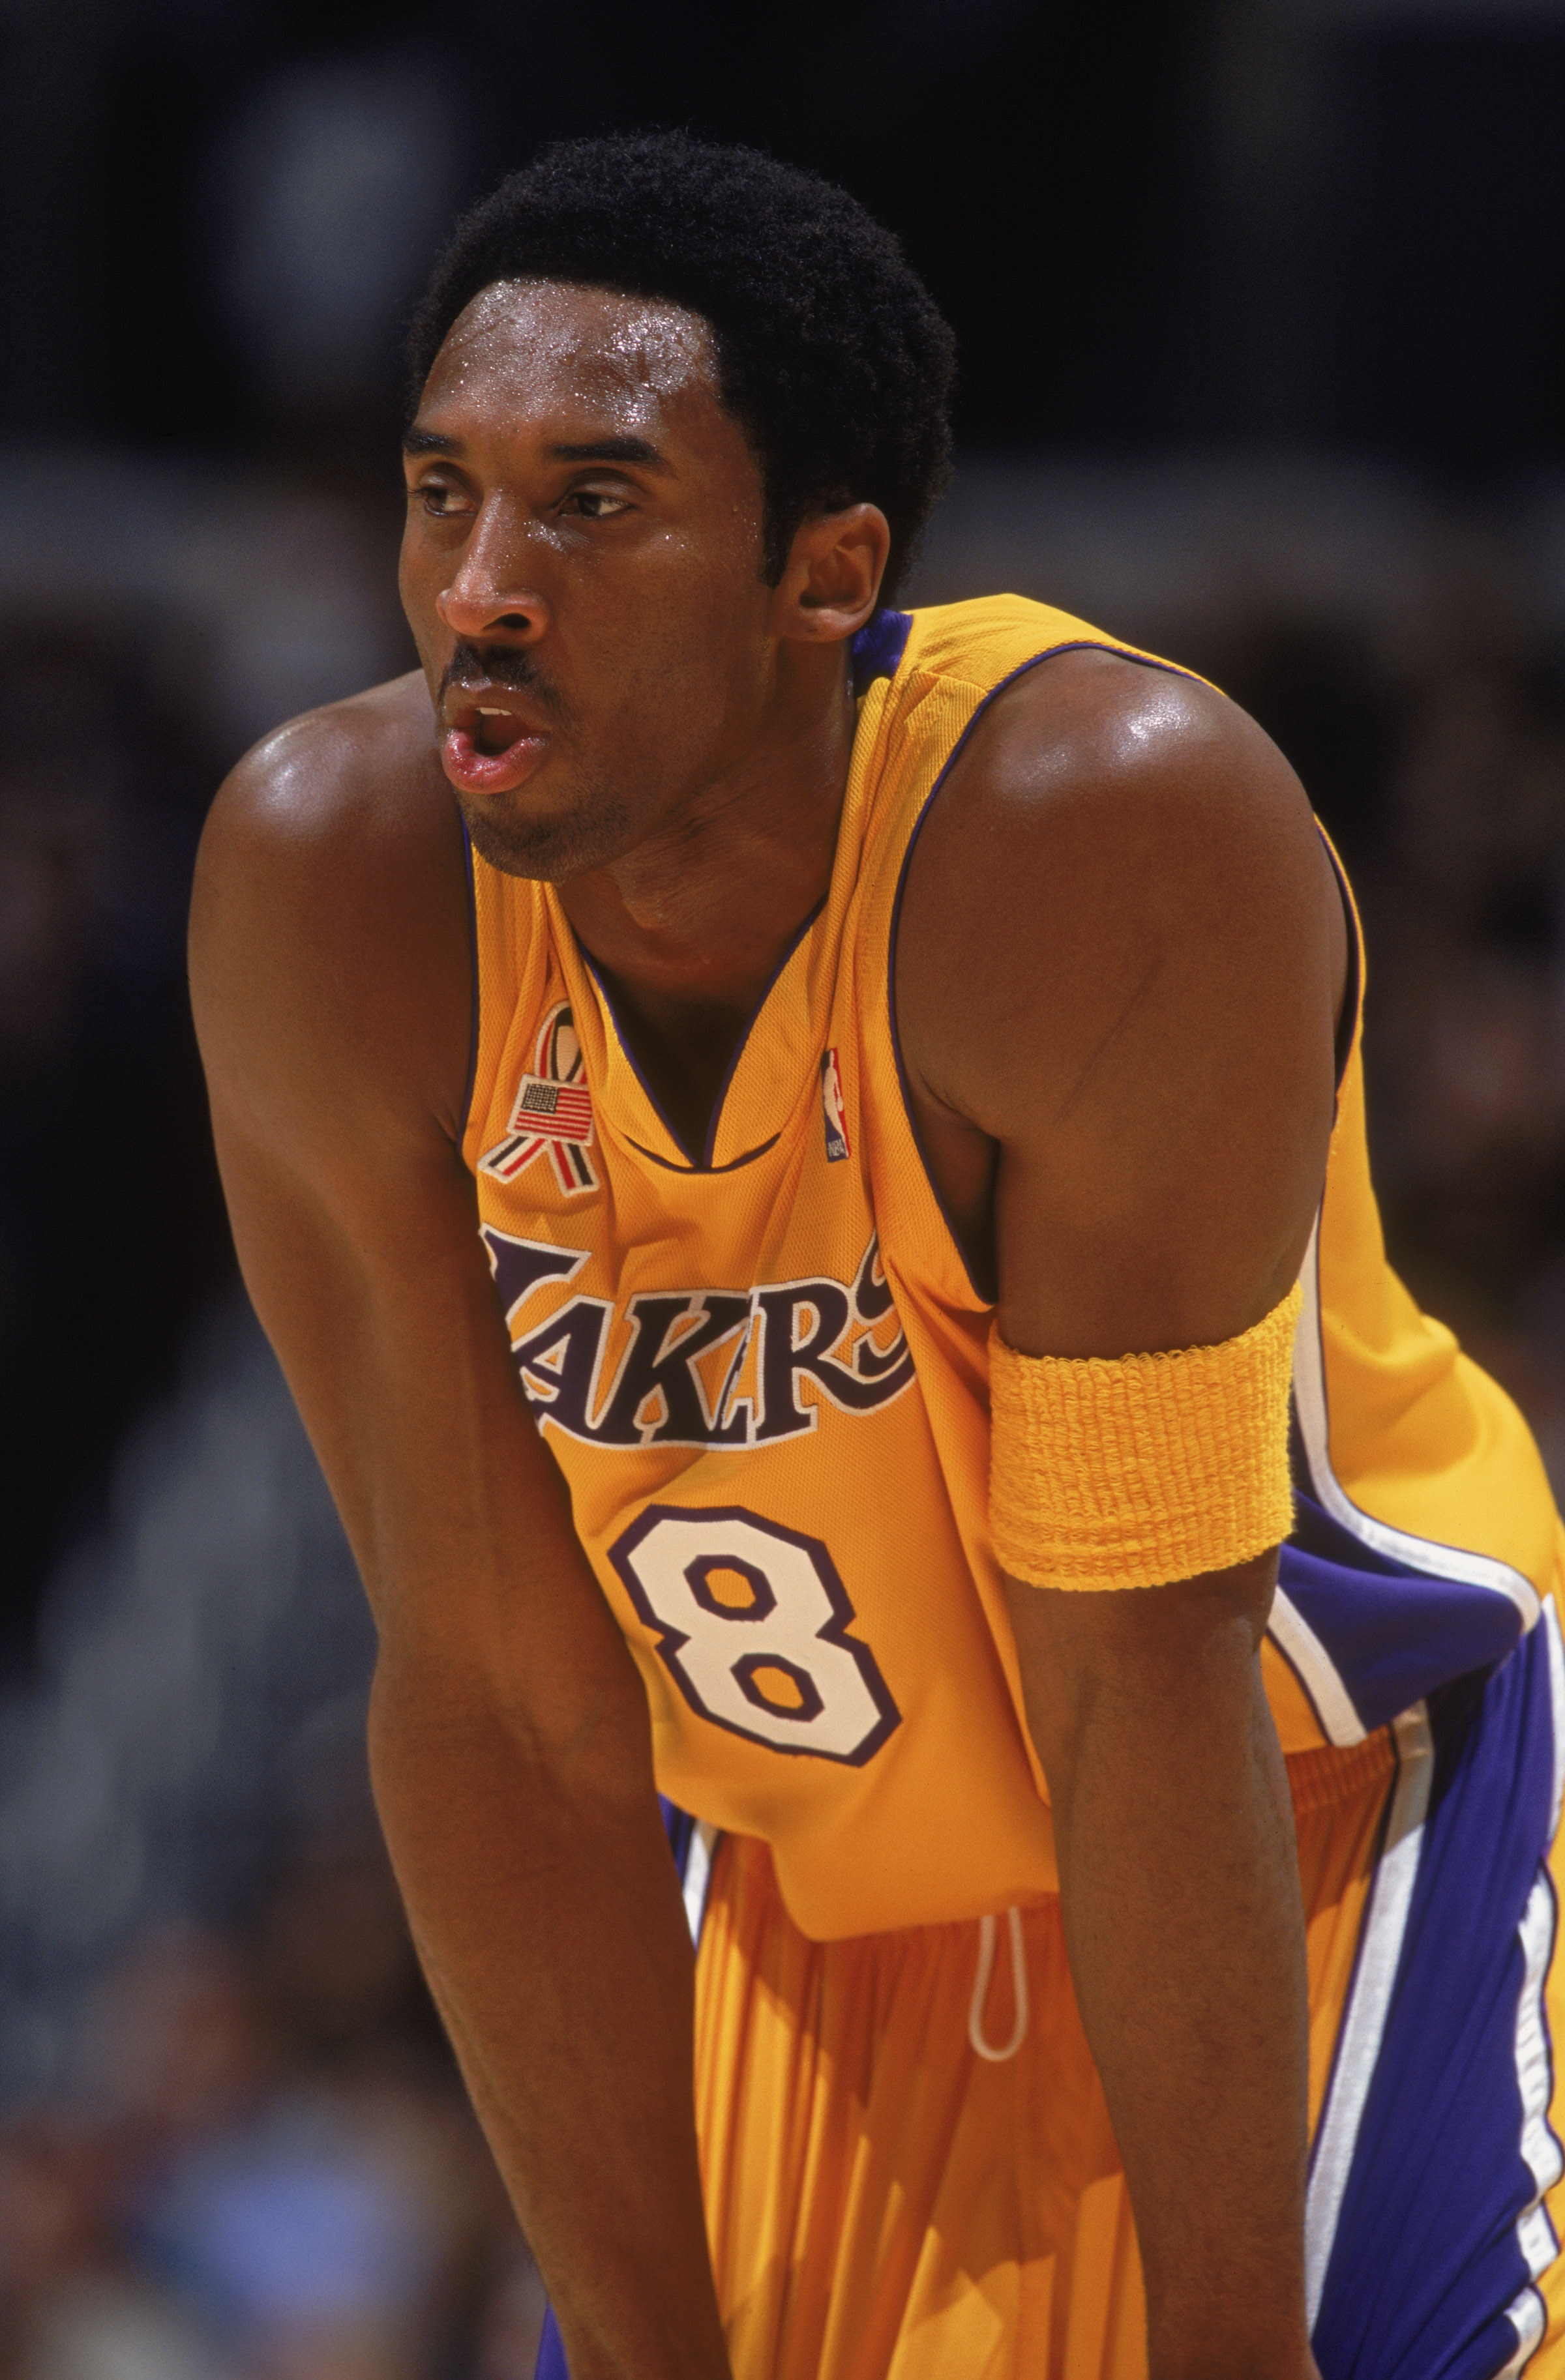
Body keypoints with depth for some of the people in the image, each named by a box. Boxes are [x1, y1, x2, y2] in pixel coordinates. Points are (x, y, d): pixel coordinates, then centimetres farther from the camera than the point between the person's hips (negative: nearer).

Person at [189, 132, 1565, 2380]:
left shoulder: (1118, 838, -32)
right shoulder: (324, 887, -22)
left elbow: (1143, 1677, -29)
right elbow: (503, 1701, -16)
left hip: (1309, 1799, -3)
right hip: (794, 1879, 3)